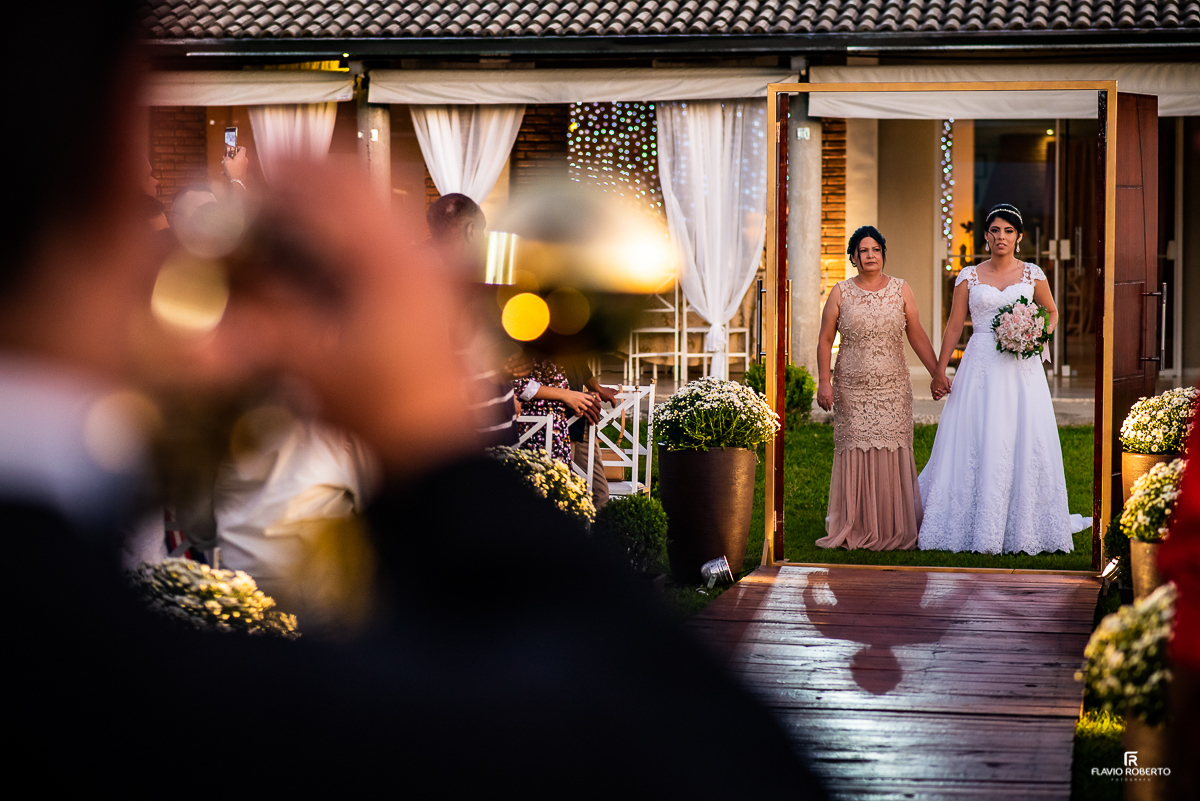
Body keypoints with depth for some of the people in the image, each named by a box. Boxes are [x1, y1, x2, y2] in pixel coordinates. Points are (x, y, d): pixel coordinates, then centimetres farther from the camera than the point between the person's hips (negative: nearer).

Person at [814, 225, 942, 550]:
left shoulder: (901, 290, 6)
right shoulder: (840, 293, 4)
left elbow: (918, 337, 8)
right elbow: (825, 341, 4)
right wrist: (824, 382, -5)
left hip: (893, 390, 1)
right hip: (852, 390, 0)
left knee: (892, 456, -4)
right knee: (854, 457, -2)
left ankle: (892, 531, 3)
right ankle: (854, 530, 6)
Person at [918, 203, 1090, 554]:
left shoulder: (1032, 274, 6)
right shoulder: (969, 276, 6)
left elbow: (1051, 312, 19)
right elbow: (954, 326, 6)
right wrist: (940, 368, 1)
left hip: (1022, 368, 0)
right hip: (981, 366, 0)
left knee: (1025, 441, -1)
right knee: (976, 443, -3)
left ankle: (1024, 525, 10)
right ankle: (979, 527, 3)